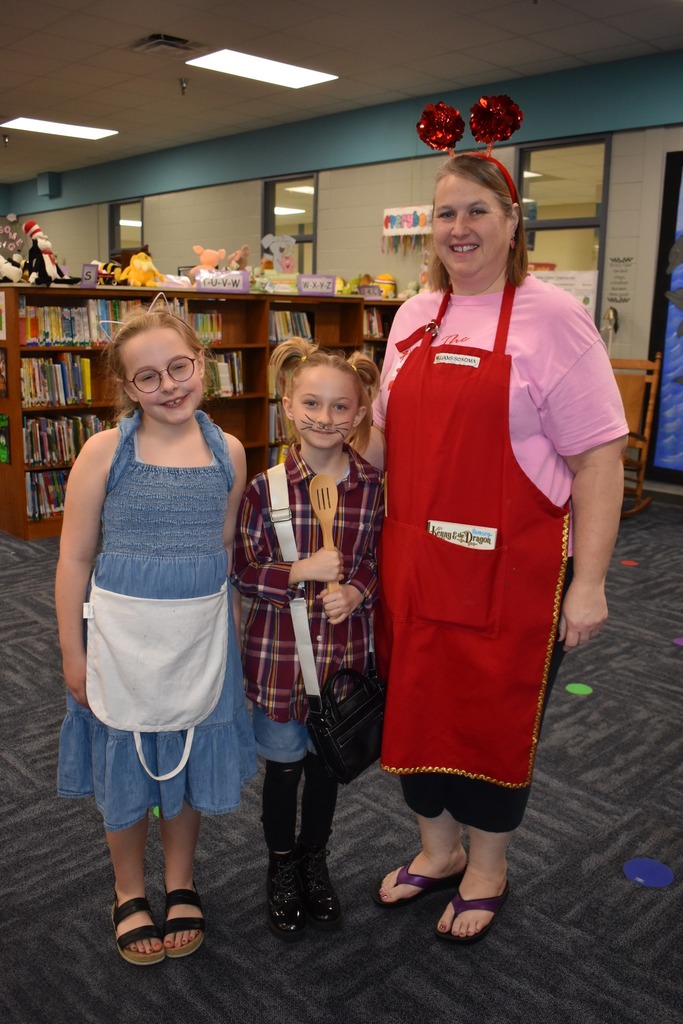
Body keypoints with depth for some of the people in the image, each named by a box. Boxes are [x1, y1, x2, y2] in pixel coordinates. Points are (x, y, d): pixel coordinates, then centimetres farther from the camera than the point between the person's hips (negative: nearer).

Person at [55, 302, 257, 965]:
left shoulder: (228, 452, -3)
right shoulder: (105, 450, -11)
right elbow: (74, 557, -7)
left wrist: (220, 624, 9)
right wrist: (74, 654, -7)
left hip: (199, 634, 2)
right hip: (122, 633, -2)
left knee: (189, 758, 16)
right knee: (125, 764, 13)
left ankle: (180, 884, 41)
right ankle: (129, 893, 38)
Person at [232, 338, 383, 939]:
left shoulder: (372, 488, -6)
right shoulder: (265, 488, -12)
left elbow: (380, 563, 4)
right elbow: (241, 573, -10)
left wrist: (357, 592, -16)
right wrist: (303, 572, -22)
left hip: (345, 653, 2)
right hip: (279, 654, -2)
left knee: (326, 761, 20)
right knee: (283, 765, 15)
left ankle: (315, 861, 44)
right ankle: (281, 868, 40)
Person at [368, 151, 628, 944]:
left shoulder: (552, 318, -8)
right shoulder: (413, 317, 10)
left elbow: (598, 458, -11)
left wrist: (588, 581, -15)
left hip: (510, 567, -5)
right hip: (413, 560, 6)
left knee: (495, 718, 10)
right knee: (416, 706, 15)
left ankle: (486, 871, 36)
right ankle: (437, 850, 40)